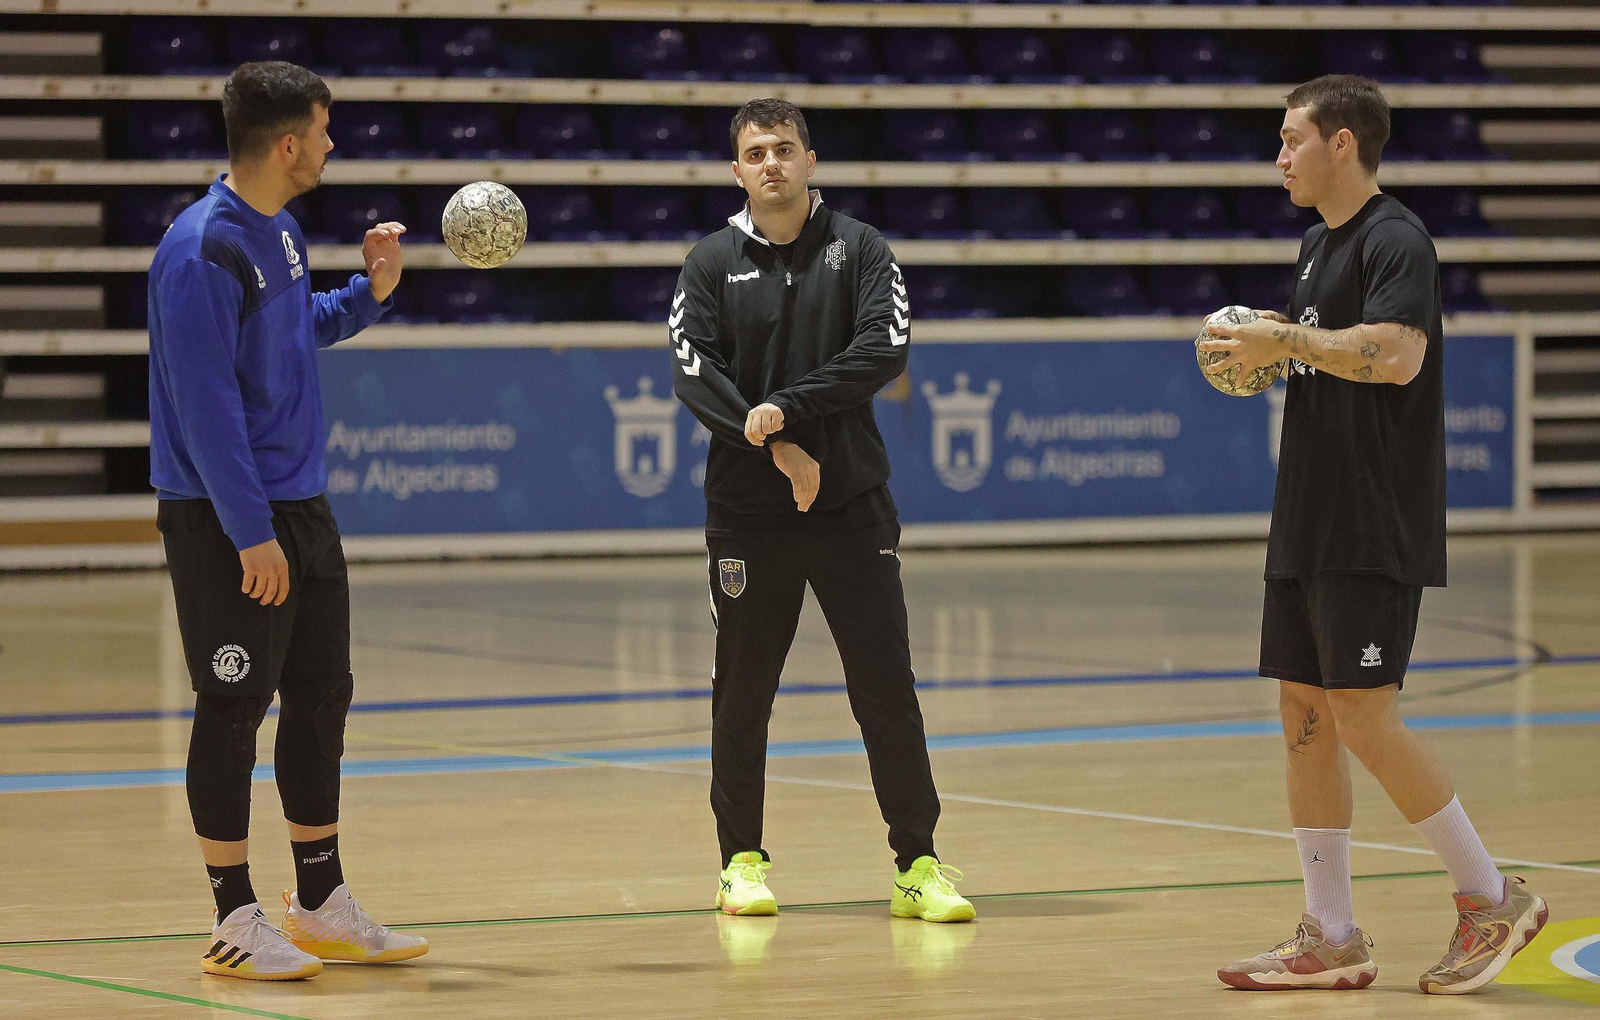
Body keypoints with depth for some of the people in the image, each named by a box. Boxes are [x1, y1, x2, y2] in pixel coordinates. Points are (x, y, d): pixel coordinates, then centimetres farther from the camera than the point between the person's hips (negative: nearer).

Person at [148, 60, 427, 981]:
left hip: (302, 506, 9)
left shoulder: (282, 232, 9)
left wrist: (370, 291, 9)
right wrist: (252, 533, -21)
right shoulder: (204, 249, -18)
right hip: (224, 518, -9)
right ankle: (236, 921, 5)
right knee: (235, 709, -2)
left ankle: (322, 905, 23)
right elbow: (204, 404, -21)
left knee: (322, 698, 12)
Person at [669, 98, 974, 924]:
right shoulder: (712, 263, 5)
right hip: (747, 509, 1)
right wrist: (776, 448, -17)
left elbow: (885, 349, -10)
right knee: (741, 694, 5)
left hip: (852, 505, -1)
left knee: (886, 686, -3)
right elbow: (693, 370, -7)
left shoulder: (858, 248, 4)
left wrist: (788, 407, -18)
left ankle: (917, 867, 1)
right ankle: (742, 861, 19)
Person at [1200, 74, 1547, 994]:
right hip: (1309, 528, 10)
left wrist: (1286, 340, -19)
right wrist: (1261, 355, 9)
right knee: (1304, 715, 7)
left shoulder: (1395, 240, -12)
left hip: (1376, 532, -10)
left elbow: (1395, 355, -27)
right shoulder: (1318, 245, 17)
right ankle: (1331, 941, 11)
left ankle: (1492, 899, 2)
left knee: (1364, 718, -11)